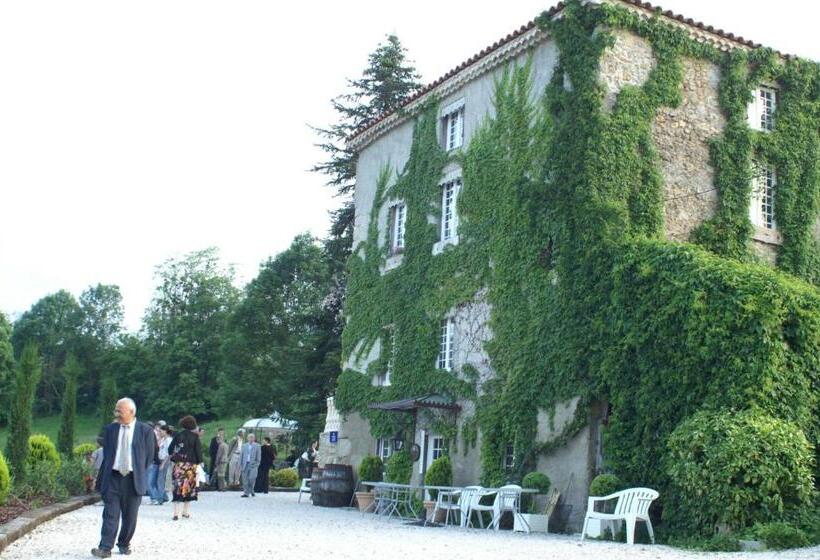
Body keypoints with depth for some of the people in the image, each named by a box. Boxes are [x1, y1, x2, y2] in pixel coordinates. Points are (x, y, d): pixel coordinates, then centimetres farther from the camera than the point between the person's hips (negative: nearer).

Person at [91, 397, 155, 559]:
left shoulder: (145, 430, -1)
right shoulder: (110, 428, 7)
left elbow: (149, 456, 3)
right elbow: (106, 453, 14)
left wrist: (139, 473, 3)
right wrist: (107, 471, 7)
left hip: (133, 479, -1)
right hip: (113, 478, 1)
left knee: (130, 516, 7)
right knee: (110, 514, -6)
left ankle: (124, 544, 22)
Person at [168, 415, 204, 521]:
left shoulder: (178, 435, 3)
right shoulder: (195, 436, -3)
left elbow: (170, 449, 6)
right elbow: (198, 450, -5)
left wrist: (174, 457, 20)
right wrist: (199, 461, 5)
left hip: (178, 464, 2)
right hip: (191, 464, -1)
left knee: (178, 486, 0)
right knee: (189, 486, 8)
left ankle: (176, 512, -8)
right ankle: (185, 512, 12)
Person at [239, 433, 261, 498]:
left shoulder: (257, 446, 4)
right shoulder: (244, 446, 13)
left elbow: (259, 456, 3)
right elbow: (241, 456, 15)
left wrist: (257, 464, -5)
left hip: (253, 464, -3)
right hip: (245, 464, 3)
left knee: (251, 478, -12)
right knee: (245, 479, 0)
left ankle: (251, 490, 7)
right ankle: (246, 493, 5)